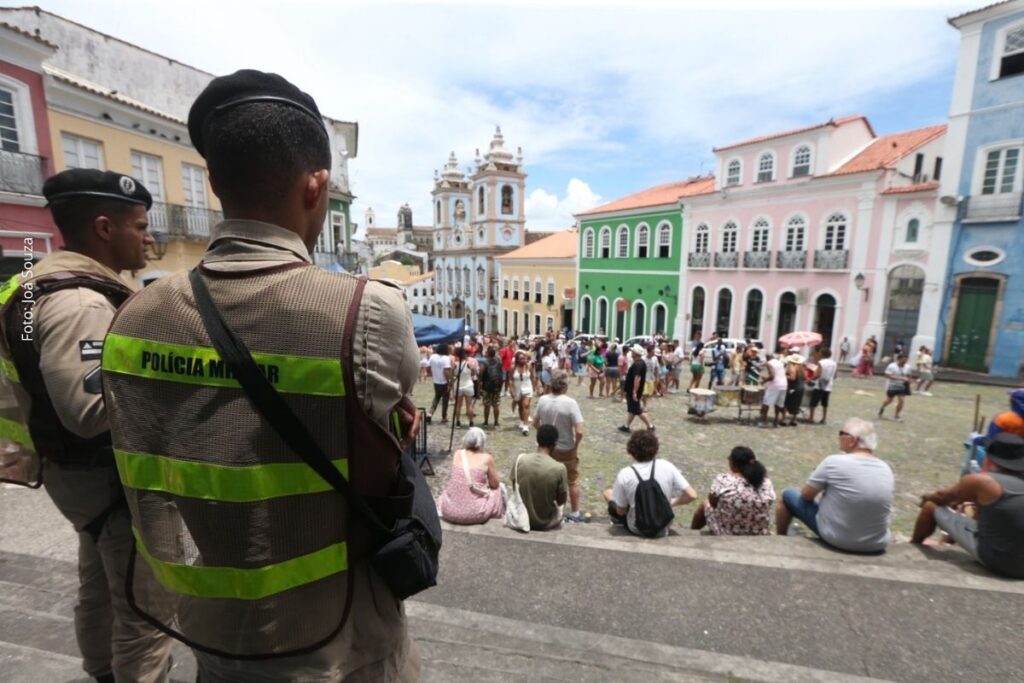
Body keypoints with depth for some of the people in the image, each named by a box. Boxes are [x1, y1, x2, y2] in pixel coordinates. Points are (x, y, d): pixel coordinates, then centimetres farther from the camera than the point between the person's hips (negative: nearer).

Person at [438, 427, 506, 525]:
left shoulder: (457, 454, 2)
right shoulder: (487, 458, -7)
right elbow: (495, 485, 4)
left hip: (449, 511, 4)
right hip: (473, 514, -3)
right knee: (500, 488, 21)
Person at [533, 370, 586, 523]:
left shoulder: (542, 400, -11)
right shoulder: (570, 403, -24)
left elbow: (535, 423, 2)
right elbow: (579, 432, -25)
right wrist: (575, 445, -8)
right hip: (567, 449, -3)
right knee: (573, 482, 18)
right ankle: (575, 513, 29)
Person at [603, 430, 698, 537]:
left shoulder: (624, 474, -21)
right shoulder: (666, 466, -17)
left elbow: (621, 511, -12)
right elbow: (692, 495, -14)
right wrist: (672, 502, 4)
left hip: (637, 529, -2)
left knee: (608, 492, 21)